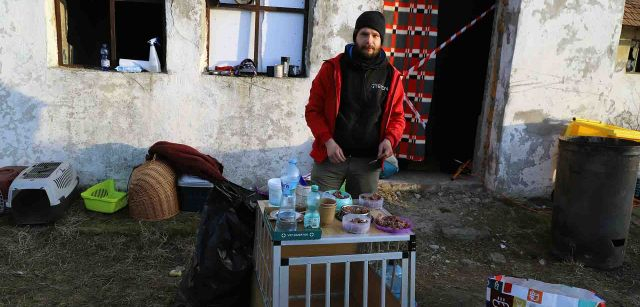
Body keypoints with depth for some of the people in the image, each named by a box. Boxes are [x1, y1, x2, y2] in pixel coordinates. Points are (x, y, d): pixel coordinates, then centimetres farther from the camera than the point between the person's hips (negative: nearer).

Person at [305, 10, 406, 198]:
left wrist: (389, 139, -9)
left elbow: (397, 116, 11)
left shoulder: (391, 76, 4)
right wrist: (328, 141, -14)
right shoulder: (332, 68, -1)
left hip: (369, 162, 2)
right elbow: (313, 110, 0)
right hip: (330, 157, -1)